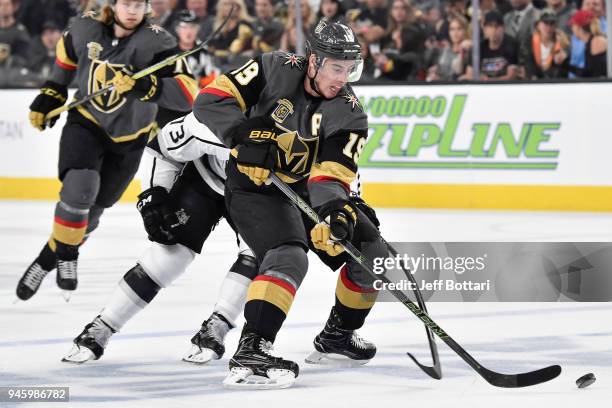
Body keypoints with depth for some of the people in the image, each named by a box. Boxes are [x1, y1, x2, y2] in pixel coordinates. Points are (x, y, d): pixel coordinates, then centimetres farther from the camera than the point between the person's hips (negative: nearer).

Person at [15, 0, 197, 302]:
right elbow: (67, 52, 12)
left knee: (93, 206, 10)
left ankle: (56, 255, 34)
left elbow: (187, 94, -33)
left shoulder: (156, 43, -23)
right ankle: (61, 250, -3)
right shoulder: (87, 29, -13)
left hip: (128, 138, 0)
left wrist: (144, 85, -46)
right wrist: (51, 94, 13)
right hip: (86, 122, 0)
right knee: (79, 189, -23)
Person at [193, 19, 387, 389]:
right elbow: (212, 100, -19)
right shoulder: (275, 70, -16)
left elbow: (331, 175, -21)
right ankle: (250, 353, -37)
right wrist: (245, 136, -32)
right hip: (253, 187, -6)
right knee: (289, 257, -30)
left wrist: (336, 212, -40)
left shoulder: (350, 114, -10)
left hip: (306, 190, 6)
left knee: (371, 252, 3)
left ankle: (338, 334, 23)